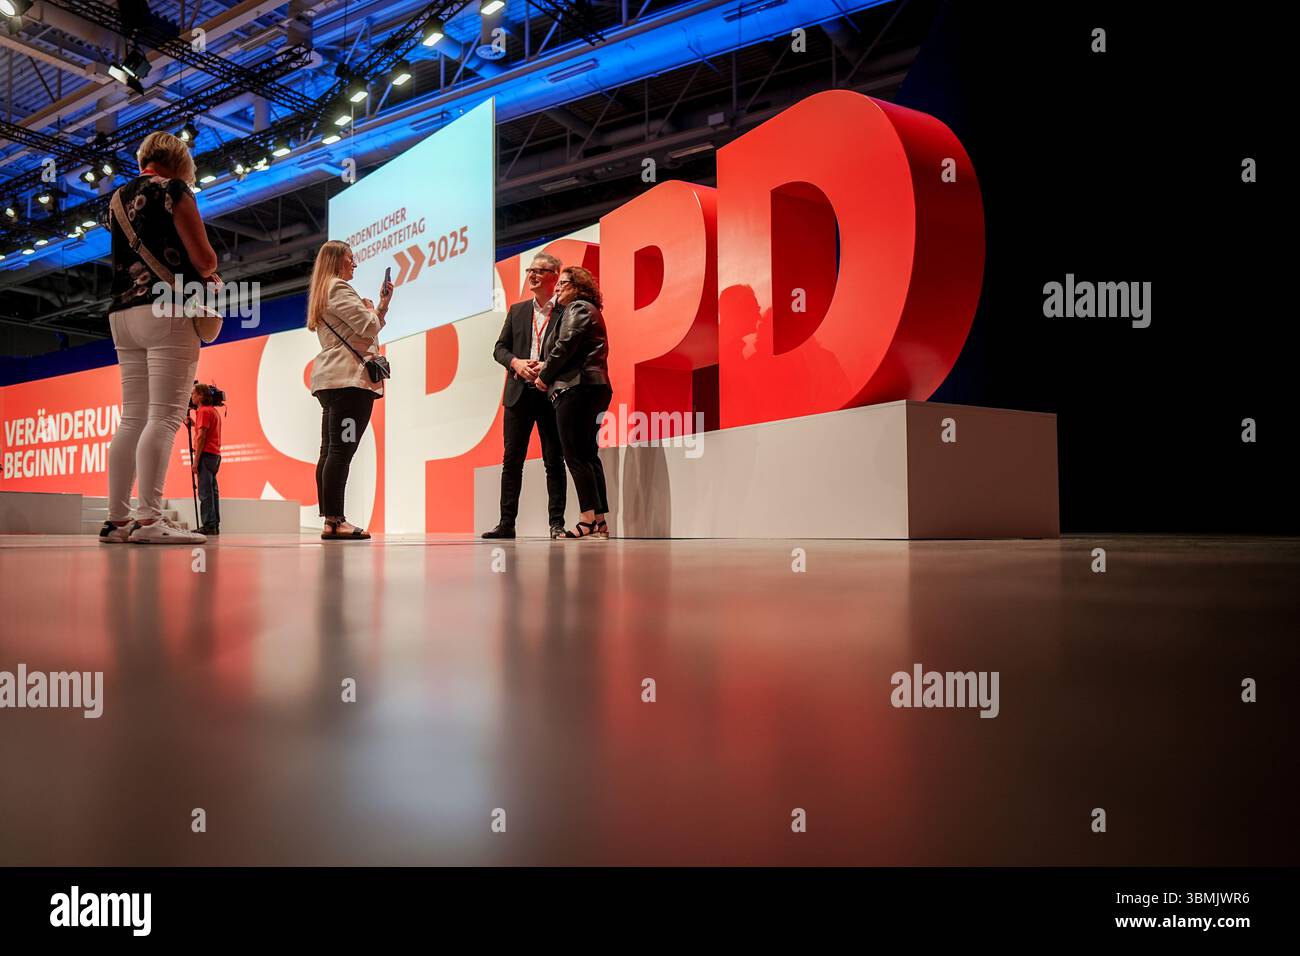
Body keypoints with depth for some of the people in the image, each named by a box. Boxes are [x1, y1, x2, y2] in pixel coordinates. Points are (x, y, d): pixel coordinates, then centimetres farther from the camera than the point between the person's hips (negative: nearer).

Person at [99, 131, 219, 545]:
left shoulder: (120, 197, 21)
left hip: (122, 314, 8)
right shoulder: (172, 190, -1)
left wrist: (199, 273, 20)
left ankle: (117, 518, 3)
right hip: (166, 310, -7)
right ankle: (148, 518, -22)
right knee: (165, 417, -13)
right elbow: (203, 257, -8)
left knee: (133, 418, 6)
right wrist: (209, 272, 14)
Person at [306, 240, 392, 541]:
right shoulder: (340, 289, -4)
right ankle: (334, 521, -18)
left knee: (330, 451, 5)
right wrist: (371, 309, 8)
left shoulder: (321, 293, 26)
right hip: (350, 378, -10)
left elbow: (360, 331, 25)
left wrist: (383, 304, 21)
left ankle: (329, 520, 5)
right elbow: (368, 328, -12)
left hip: (329, 380, 10)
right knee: (342, 449, -14)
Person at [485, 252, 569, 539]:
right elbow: (499, 348, 14)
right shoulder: (517, 310, 15)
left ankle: (557, 523, 6)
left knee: (554, 461, 1)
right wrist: (516, 362, -6)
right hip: (519, 394, 4)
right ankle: (506, 523, 8)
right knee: (511, 460, 4)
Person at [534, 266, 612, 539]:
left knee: (575, 455, -10)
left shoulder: (577, 308, -3)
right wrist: (547, 367, 10)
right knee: (589, 455, 8)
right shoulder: (590, 311, 27)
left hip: (577, 389, -10)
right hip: (594, 388, 10)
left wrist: (545, 376, -3)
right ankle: (600, 520, 7)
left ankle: (589, 519, -13)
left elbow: (565, 346, -14)